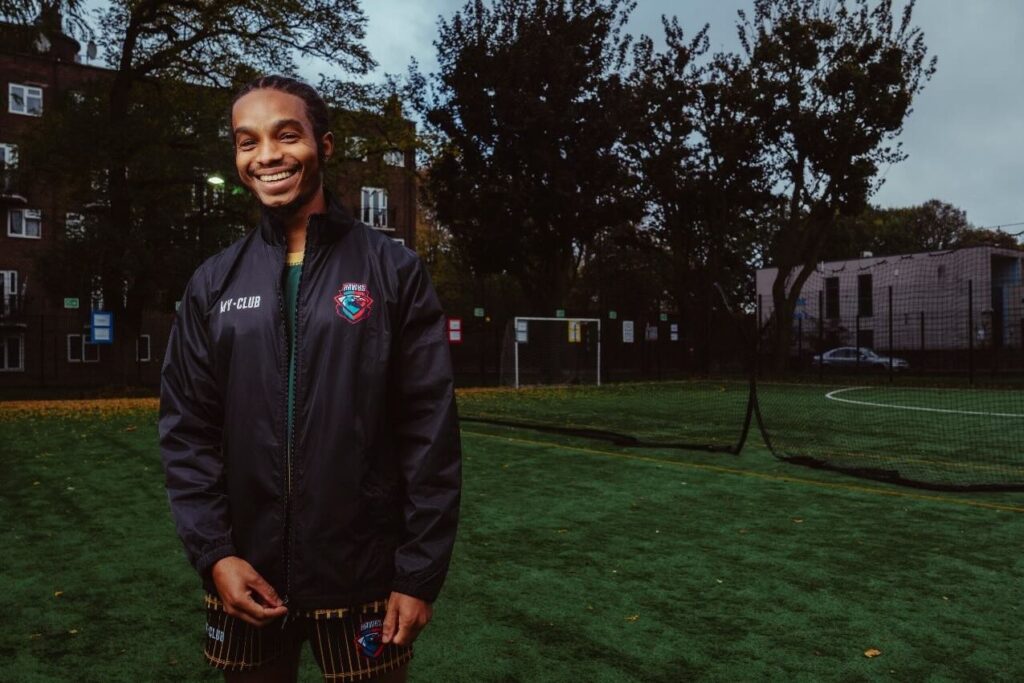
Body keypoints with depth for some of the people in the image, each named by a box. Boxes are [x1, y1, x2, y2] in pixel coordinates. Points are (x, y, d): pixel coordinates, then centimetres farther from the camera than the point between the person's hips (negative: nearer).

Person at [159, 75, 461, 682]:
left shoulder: (394, 271, -4)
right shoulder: (214, 284, 4)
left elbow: (431, 432, -7)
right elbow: (187, 430, 5)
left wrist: (420, 573, -9)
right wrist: (213, 552, -5)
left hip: (364, 582, -2)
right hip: (247, 582, 3)